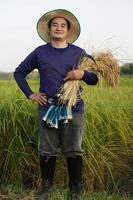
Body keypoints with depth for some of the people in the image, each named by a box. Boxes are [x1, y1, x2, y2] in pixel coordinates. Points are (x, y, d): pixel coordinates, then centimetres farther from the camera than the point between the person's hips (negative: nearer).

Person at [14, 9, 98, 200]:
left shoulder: (78, 53, 5)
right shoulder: (40, 52, 4)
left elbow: (94, 80, 9)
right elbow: (19, 72, 14)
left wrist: (83, 73, -13)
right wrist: (30, 94, 4)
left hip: (74, 109, 0)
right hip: (47, 109, 0)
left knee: (74, 151, 5)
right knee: (47, 151, 7)